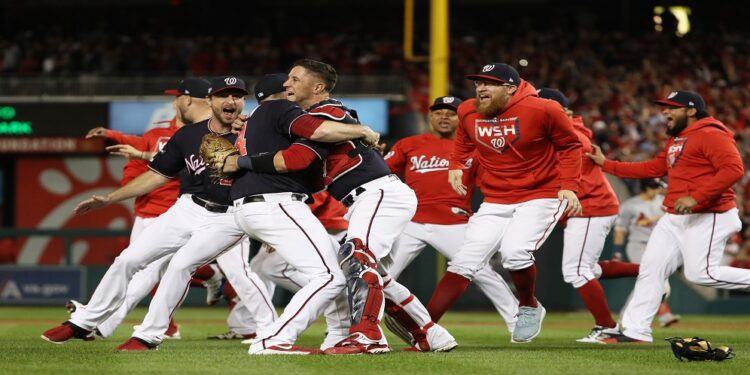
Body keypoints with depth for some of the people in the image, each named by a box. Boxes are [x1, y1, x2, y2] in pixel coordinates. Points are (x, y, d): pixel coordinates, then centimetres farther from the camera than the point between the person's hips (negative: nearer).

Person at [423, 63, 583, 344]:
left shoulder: (541, 110, -16)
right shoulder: (468, 112, -1)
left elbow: (570, 146, -4)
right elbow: (463, 142, 21)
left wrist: (568, 186, -13)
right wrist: (455, 166, 3)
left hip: (541, 196, -5)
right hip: (495, 201, 5)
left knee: (514, 252, -27)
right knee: (464, 262, -5)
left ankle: (529, 308, 3)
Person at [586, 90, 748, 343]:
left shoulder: (711, 135, -13)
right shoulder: (675, 140, 19)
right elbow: (653, 168, 26)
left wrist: (696, 197, -29)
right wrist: (606, 164, 23)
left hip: (707, 218, -10)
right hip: (674, 218, 10)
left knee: (700, 273, -18)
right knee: (651, 268, 6)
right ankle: (635, 330, 9)